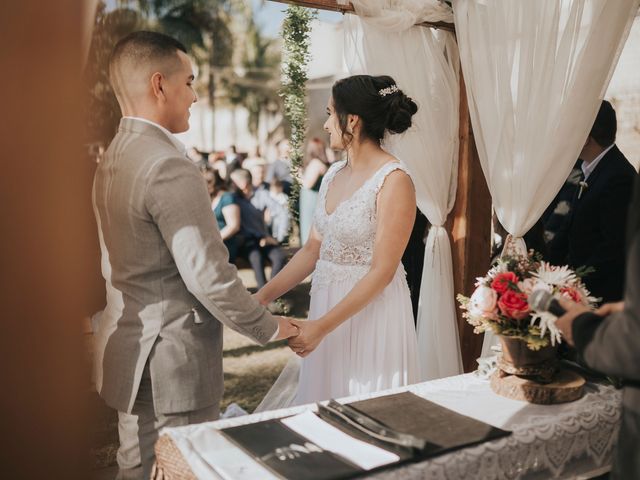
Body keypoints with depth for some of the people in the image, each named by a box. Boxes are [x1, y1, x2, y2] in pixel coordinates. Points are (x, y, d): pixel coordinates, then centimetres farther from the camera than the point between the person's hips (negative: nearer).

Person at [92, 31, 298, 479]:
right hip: (171, 362, -9)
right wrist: (269, 327, -10)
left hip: (128, 351, 9)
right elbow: (209, 275, -24)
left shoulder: (113, 159, 7)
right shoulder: (169, 166, -22)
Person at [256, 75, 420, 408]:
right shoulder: (334, 174, 7)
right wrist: (262, 297, 2)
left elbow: (382, 271, -18)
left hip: (371, 313, -6)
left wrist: (322, 325, -20)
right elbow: (313, 249, 9)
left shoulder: (394, 180, -15)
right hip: (325, 305, 7)